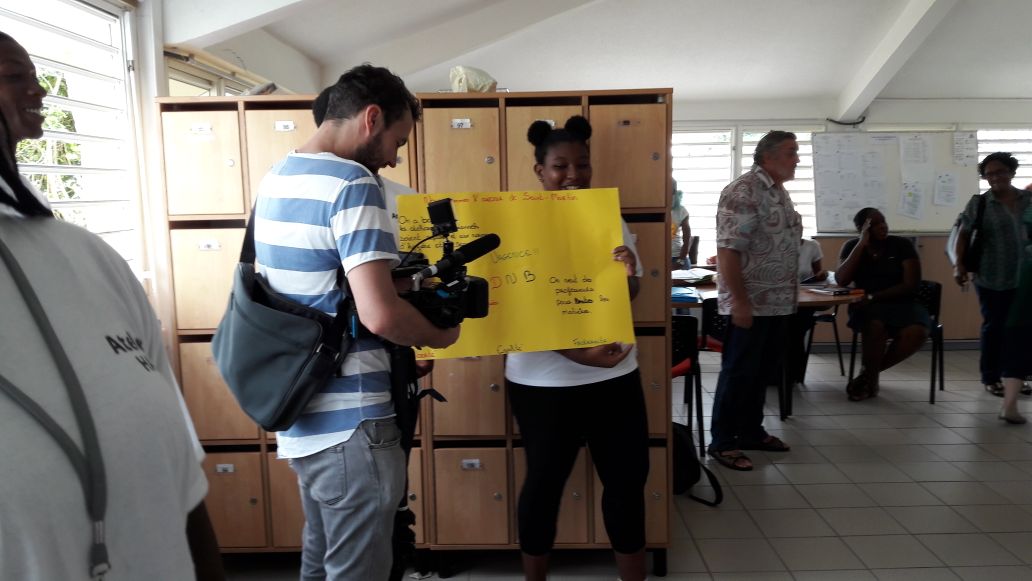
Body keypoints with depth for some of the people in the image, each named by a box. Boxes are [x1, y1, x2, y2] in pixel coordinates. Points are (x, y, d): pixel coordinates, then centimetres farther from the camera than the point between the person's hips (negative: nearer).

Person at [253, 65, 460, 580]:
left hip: (302, 418, 9)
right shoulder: (353, 185, -18)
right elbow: (378, 315, -26)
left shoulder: (274, 180, 10)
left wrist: (396, 278, 15)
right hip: (350, 425, -9)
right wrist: (439, 335, -7)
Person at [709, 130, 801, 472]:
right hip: (750, 304, -9)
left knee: (761, 372, 16)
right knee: (738, 373, -1)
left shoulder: (779, 191, 14)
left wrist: (790, 296, 18)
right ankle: (722, 442, 10)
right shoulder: (743, 191, -16)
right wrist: (739, 301, -24)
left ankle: (751, 432, 29)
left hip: (778, 303, 9)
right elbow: (727, 250, -22)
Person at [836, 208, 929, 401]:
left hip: (901, 303, 1)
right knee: (876, 326, -37)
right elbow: (841, 280, -12)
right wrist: (862, 244, -14)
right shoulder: (851, 246, 4)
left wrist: (874, 296, -18)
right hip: (866, 306, -1)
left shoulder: (902, 245, -1)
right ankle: (870, 374, -12)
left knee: (917, 332, -31)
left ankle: (868, 373, -11)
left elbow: (911, 285, -7)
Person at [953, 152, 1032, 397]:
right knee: (994, 327, 4)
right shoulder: (978, 203, -3)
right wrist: (960, 265, -12)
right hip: (992, 279, -3)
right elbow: (964, 235, -2)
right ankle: (990, 378, 17)